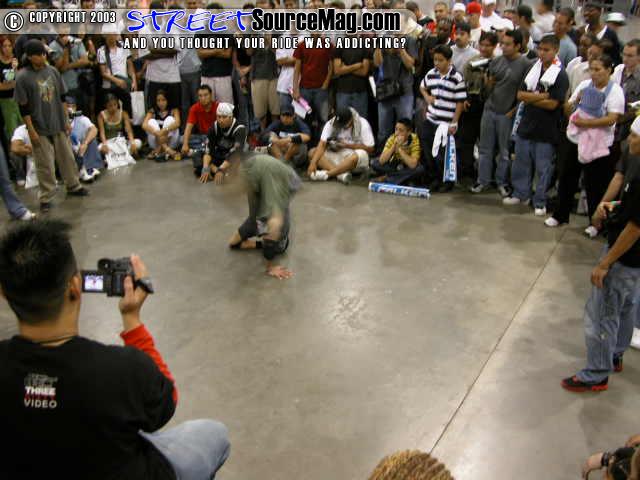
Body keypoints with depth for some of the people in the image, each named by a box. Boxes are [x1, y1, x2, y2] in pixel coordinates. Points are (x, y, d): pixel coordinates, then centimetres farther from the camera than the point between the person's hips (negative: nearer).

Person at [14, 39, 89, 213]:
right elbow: (23, 107, -11)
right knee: (45, 164, 1)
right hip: (40, 128, -5)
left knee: (67, 157, 16)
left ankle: (73, 186, 35)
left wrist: (66, 120, 9)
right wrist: (31, 131, -13)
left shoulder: (53, 71, 1)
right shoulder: (23, 77, -13)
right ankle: (45, 198, 13)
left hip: (59, 124, 5)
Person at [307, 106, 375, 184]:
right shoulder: (331, 124, -5)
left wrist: (347, 145, -15)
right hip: (337, 157, 3)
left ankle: (326, 174, -34)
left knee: (361, 155, -38)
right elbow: (322, 145, -14)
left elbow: (370, 149, -10)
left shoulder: (362, 124, -11)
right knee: (312, 152, -17)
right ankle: (341, 173, -36)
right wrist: (313, 162, -28)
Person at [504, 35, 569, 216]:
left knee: (543, 167, 3)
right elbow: (520, 94, 1)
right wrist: (541, 96, -12)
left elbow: (552, 104, -16)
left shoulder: (560, 75, -8)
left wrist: (530, 98, -7)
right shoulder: (533, 69, 8)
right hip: (526, 125, 5)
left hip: (546, 131, -5)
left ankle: (540, 202, 14)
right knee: (521, 162, 14)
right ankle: (521, 194, 30)